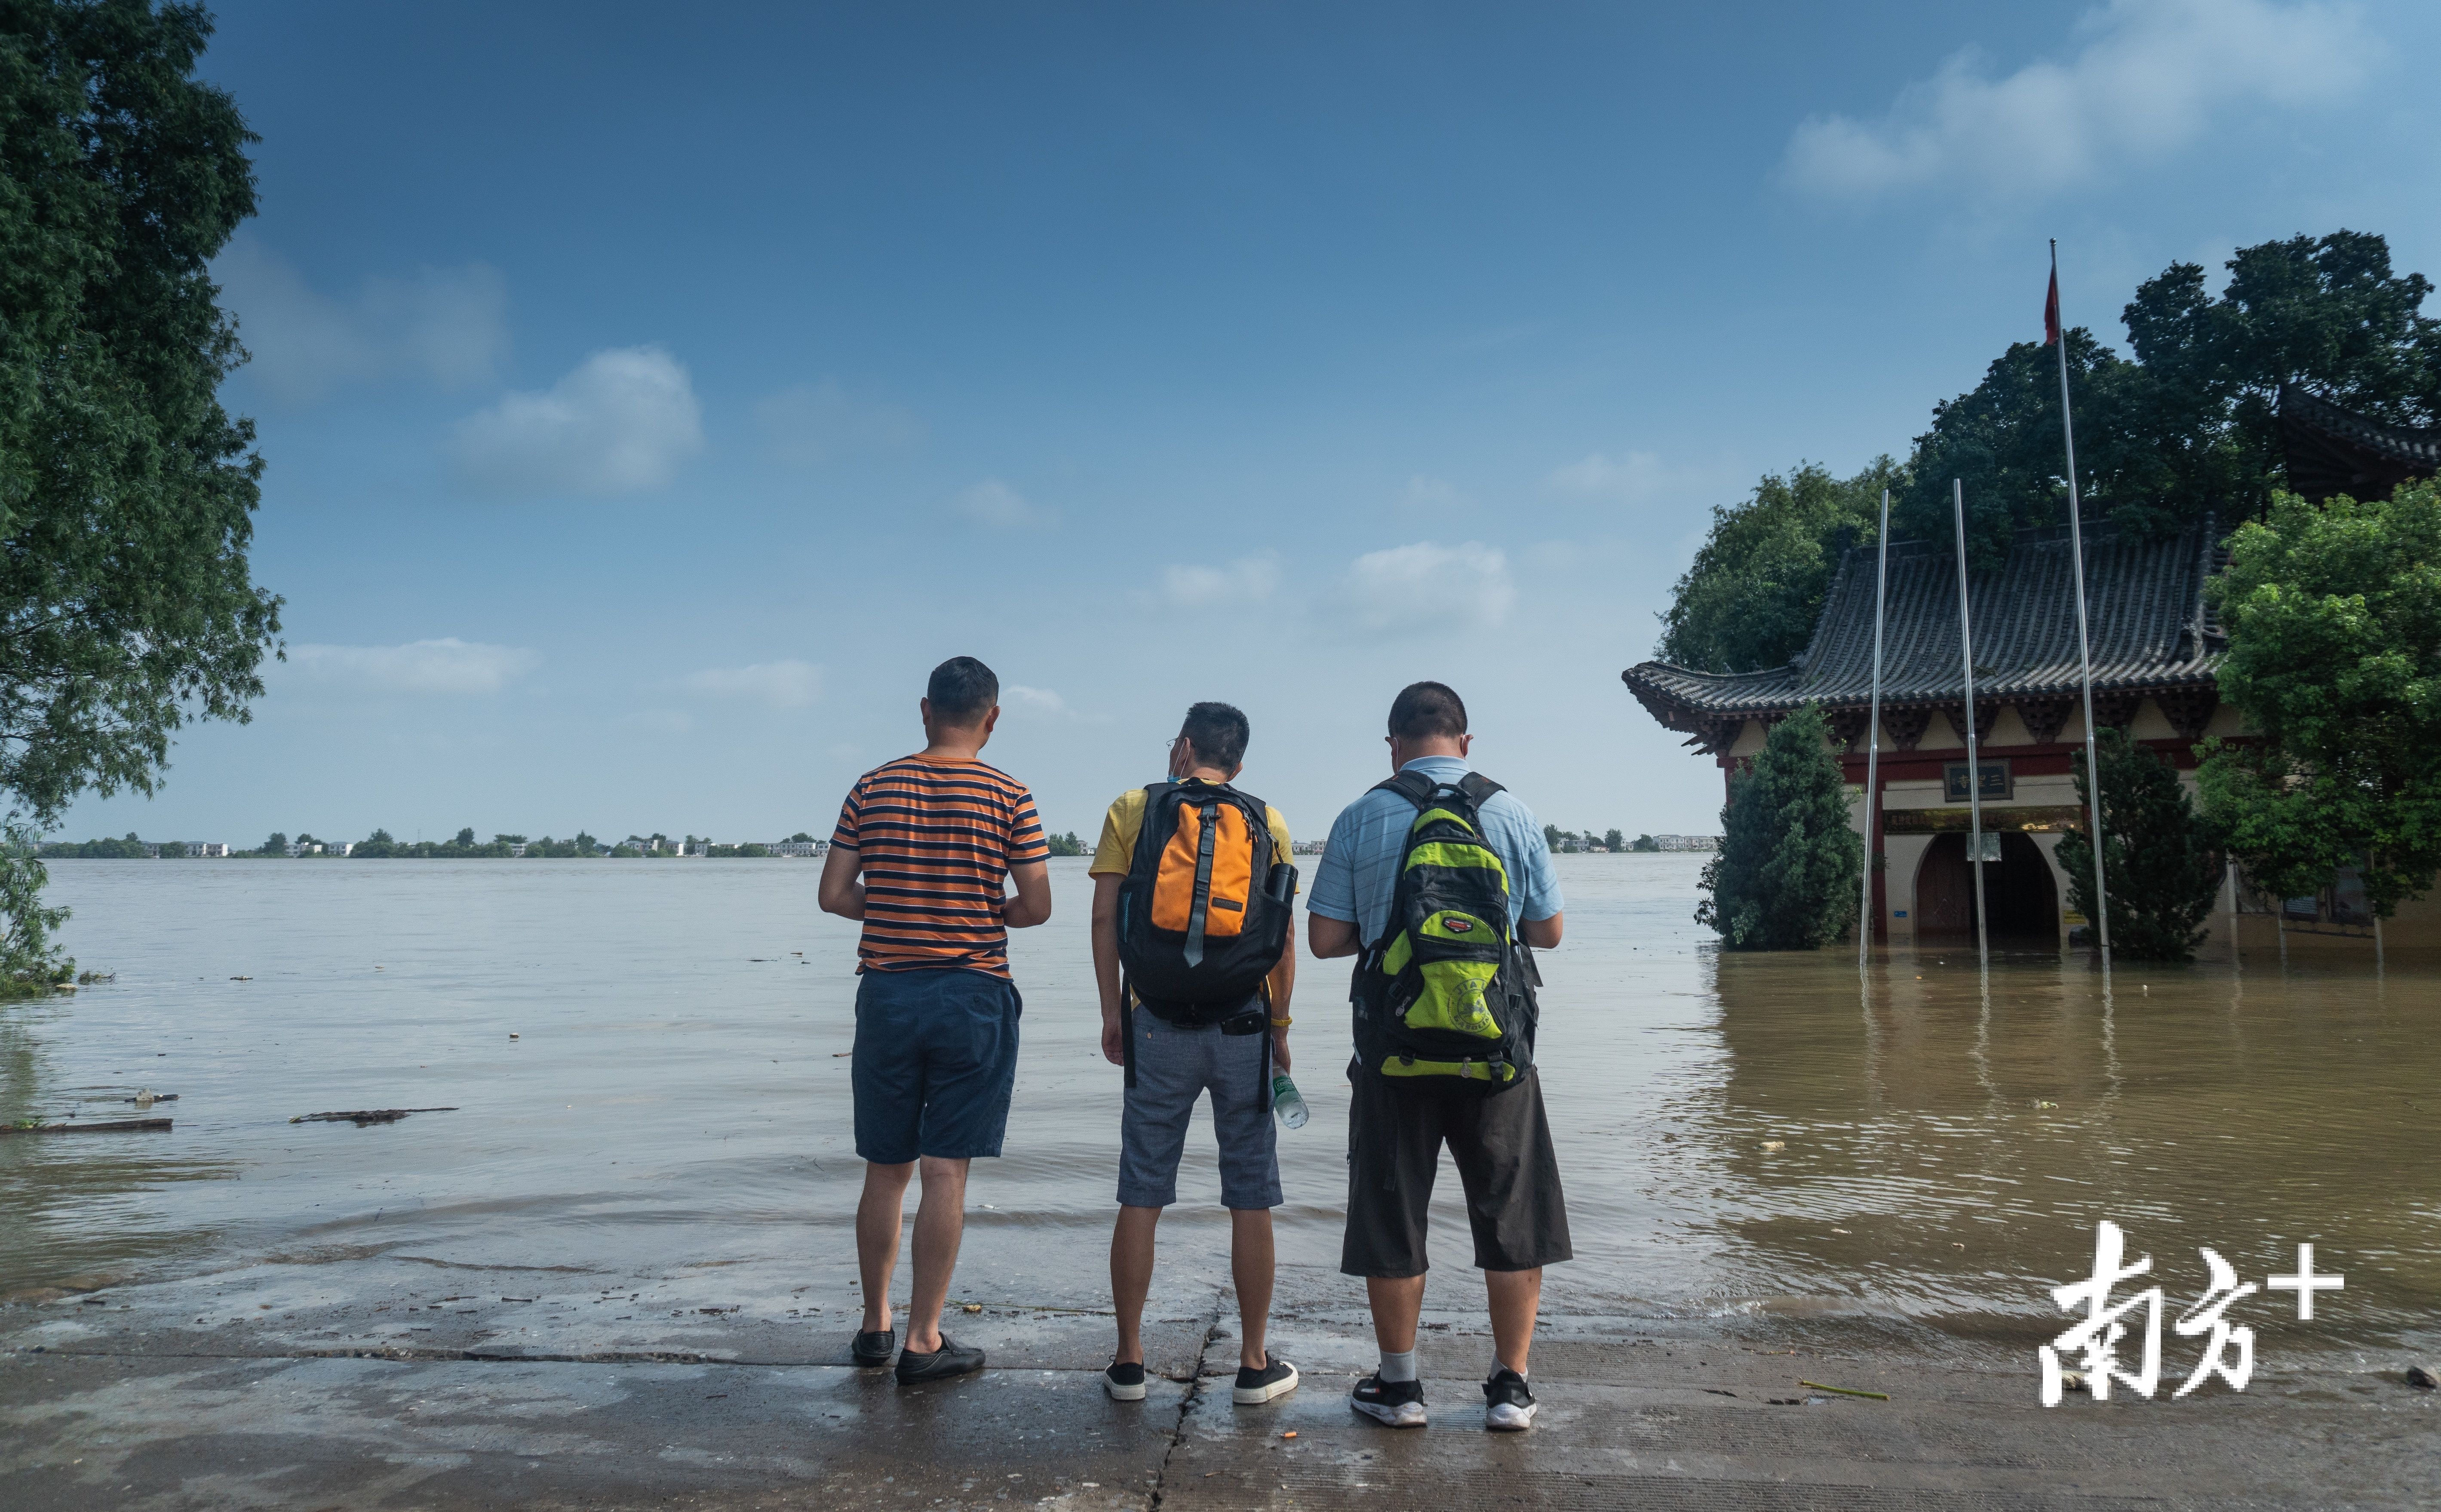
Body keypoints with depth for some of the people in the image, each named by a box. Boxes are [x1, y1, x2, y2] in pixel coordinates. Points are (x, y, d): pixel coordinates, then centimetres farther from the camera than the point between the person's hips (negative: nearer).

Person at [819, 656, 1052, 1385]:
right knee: (946, 1173, 2)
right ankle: (923, 1341, 8)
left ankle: (876, 1325, 26)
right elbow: (1036, 907, -4)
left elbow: (834, 896, 3)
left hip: (886, 991, 3)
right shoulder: (1009, 798, -4)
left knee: (885, 1172, 13)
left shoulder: (872, 790, 3)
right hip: (973, 996, -3)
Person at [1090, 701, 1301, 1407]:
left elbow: (1105, 917, -1)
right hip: (1243, 1029, 0)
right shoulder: (1268, 823, 7)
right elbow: (1285, 938, 4)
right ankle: (1255, 1364, 14)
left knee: (1140, 1197, 7)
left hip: (1158, 1028, 0)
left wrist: (1112, 1012, 6)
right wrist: (1280, 1027, 12)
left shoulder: (1133, 811, 5)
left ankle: (1129, 1361, 14)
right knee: (1251, 1201, 8)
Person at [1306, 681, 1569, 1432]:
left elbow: (1324, 939, -1)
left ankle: (1398, 1385, 20)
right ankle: (1509, 1386, 18)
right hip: (1498, 1050, 1)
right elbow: (1549, 931, 6)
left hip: (1394, 1053, 0)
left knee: (1391, 1219, 11)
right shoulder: (1511, 815, 0)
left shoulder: (1360, 820, -2)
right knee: (1512, 1217, 13)